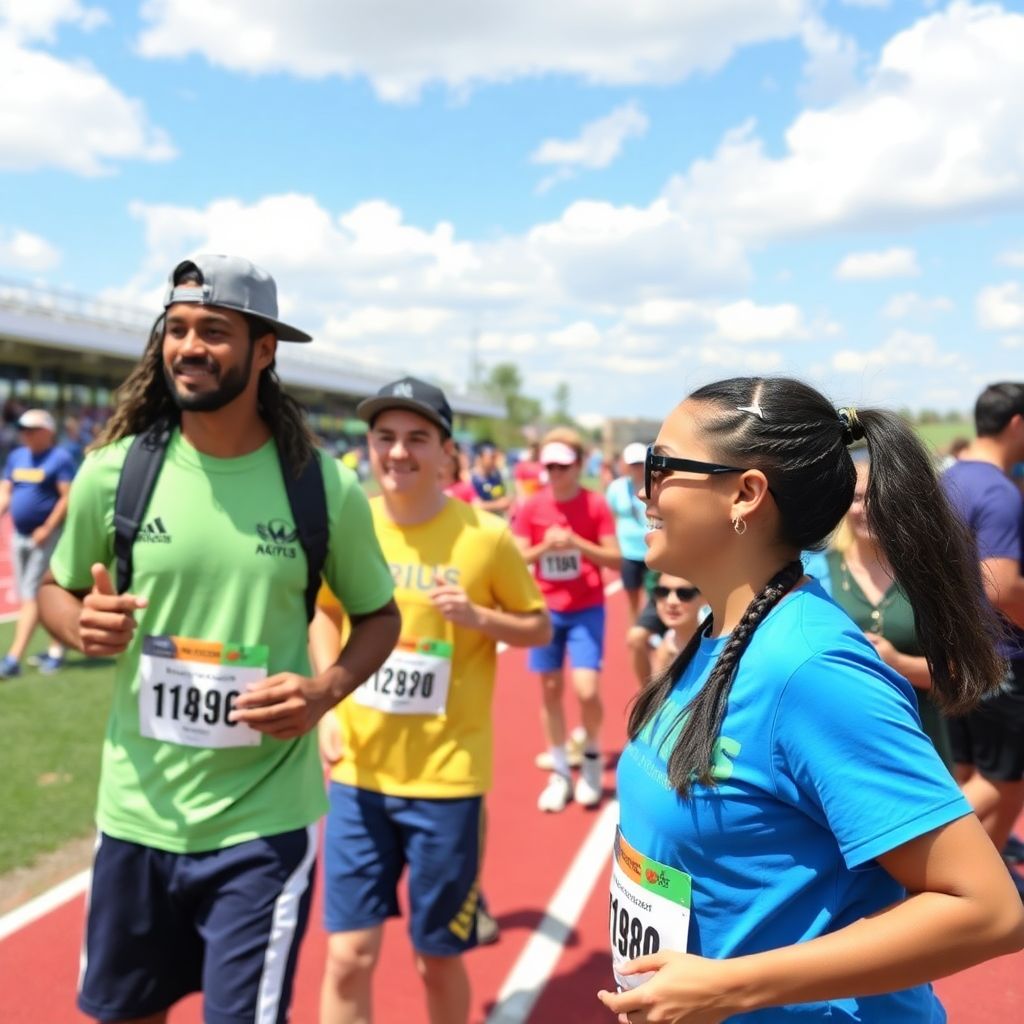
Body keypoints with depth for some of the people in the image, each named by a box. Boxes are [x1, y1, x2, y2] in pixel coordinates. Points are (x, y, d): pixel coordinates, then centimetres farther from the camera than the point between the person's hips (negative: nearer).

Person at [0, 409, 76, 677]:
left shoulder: (60, 458, -10)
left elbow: (68, 497, -15)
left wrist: (47, 529, -20)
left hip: (46, 537, -8)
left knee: (32, 595, -10)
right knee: (26, 596, 12)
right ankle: (57, 649, 23)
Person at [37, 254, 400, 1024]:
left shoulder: (323, 485, -9)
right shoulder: (114, 470, -6)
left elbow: (380, 616, 4)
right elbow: (55, 590, 10)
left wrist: (324, 691, -15)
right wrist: (82, 626, -13)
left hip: (265, 819, -2)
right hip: (136, 813, 3)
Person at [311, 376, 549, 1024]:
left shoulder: (486, 536, -11)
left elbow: (540, 627, 0)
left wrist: (478, 617, -19)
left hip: (447, 776, -2)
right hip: (358, 771, 2)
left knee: (439, 958, 12)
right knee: (349, 956, 5)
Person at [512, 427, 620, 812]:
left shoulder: (596, 505, -7)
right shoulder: (532, 507, -1)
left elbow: (615, 559, -8)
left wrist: (576, 543, -21)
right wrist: (545, 546, -18)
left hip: (586, 610, -2)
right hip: (546, 610, 3)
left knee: (586, 691, -11)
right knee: (550, 689, 7)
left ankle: (592, 756, 19)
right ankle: (560, 773, 21)